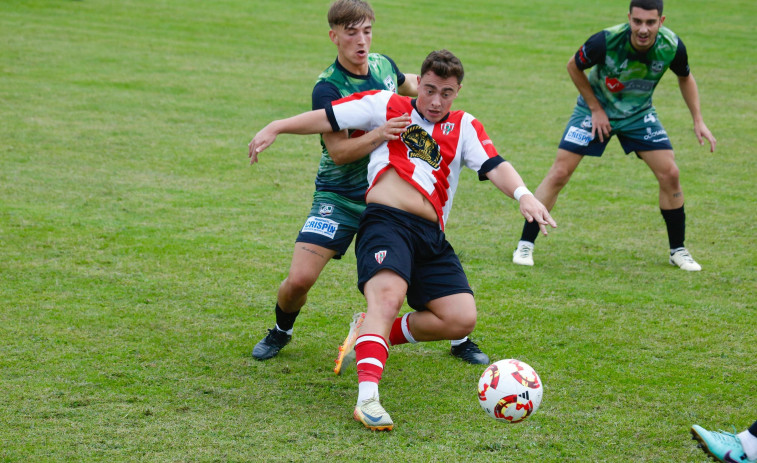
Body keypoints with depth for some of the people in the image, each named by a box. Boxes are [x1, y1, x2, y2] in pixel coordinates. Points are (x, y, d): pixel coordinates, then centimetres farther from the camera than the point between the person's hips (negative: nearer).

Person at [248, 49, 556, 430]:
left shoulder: (465, 128, 17)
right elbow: (329, 118, 11)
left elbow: (494, 166, 2)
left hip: (432, 237, 5)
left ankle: (374, 334, 12)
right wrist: (276, 128, 1)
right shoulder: (386, 106, 12)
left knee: (461, 319, -8)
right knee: (388, 295, -30)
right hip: (386, 219, -5)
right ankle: (367, 397, -41)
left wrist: (522, 194, -18)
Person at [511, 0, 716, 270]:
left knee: (669, 174, -7)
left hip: (639, 114, 2)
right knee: (559, 173, -11)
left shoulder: (672, 46, -23)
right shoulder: (606, 41, -32)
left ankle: (677, 250, 10)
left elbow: (685, 78, 1)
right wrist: (596, 109, -13)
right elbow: (573, 67, -11)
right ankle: (525, 245, 1)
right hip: (595, 109, -2)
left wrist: (698, 121, -4)